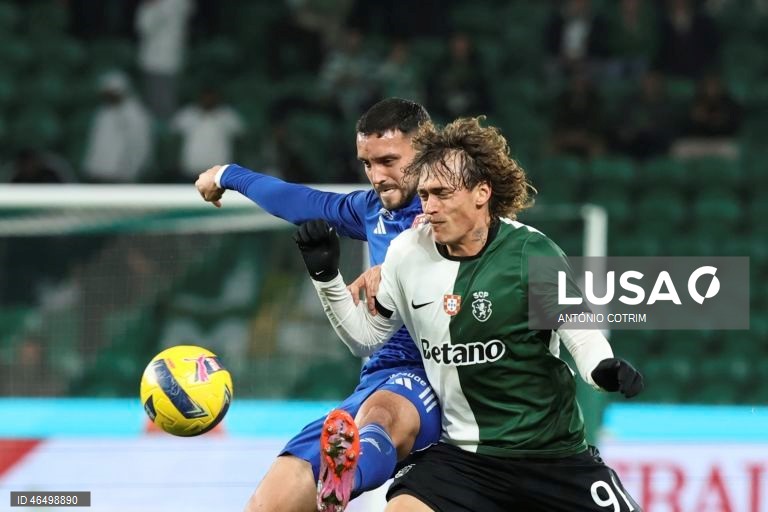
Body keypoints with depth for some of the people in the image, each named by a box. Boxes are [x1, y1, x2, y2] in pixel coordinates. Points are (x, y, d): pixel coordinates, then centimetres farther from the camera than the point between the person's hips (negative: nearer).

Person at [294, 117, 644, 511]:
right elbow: (366, 335, 11)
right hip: (463, 453, 2)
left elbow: (579, 330, -5)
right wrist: (326, 277, -1)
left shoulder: (530, 252, -13)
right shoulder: (408, 253, -2)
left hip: (553, 453, -2)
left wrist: (604, 368, -25)